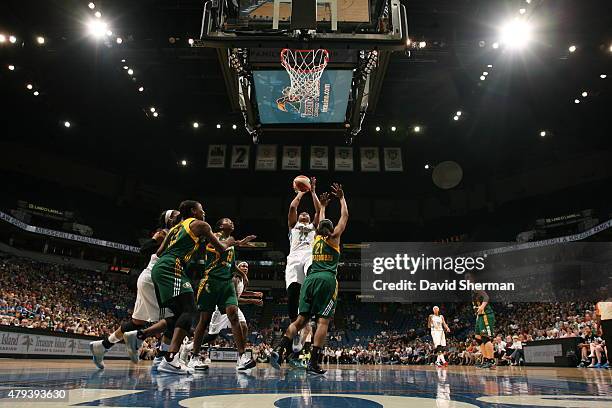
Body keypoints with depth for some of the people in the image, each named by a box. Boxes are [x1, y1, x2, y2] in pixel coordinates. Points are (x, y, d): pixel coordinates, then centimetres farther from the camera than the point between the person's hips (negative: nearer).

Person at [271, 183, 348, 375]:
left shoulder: (316, 237, 20)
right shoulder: (333, 237, 8)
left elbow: (321, 222, 40)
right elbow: (345, 216, 15)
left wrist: (323, 206, 50)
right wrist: (341, 198, 25)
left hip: (310, 279, 5)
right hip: (327, 280, -5)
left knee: (301, 319, 6)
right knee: (323, 320, -6)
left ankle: (280, 349, -9)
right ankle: (313, 363, -11)